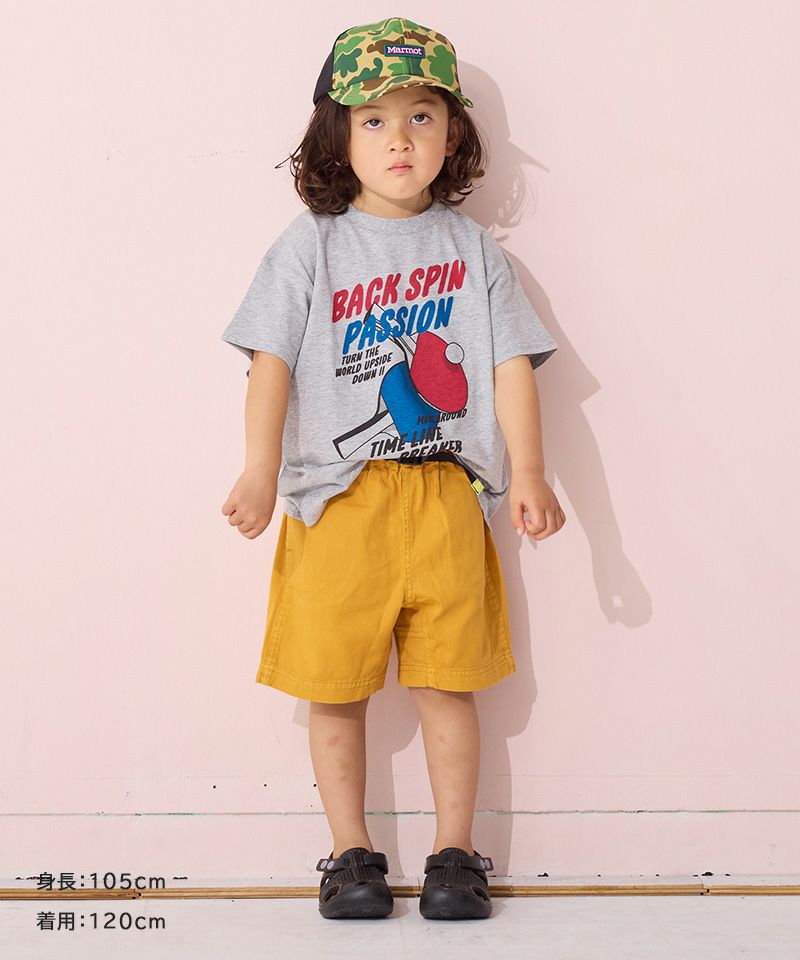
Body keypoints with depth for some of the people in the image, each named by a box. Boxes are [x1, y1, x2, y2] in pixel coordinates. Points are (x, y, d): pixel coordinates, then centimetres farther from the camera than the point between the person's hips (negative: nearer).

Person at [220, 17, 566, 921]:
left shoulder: (473, 248, 8)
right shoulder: (310, 246, 3)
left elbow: (511, 363, 3)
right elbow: (272, 361, -4)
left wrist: (528, 471, -9)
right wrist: (260, 472, -16)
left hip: (445, 495, 1)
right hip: (337, 497, -1)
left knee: (447, 683, 6)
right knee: (335, 687, 5)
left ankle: (454, 854, 19)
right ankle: (350, 854, 20)